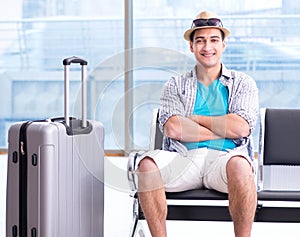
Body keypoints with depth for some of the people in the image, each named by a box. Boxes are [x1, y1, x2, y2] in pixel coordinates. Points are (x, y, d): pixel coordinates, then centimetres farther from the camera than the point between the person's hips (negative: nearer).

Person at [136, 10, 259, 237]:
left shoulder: (243, 83, 16)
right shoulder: (176, 85, 18)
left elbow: (241, 127, -3)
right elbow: (173, 128, -1)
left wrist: (194, 118, 2)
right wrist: (224, 131, -4)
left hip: (224, 158, -1)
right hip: (184, 159, 1)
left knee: (240, 165, -37)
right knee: (147, 164, -30)